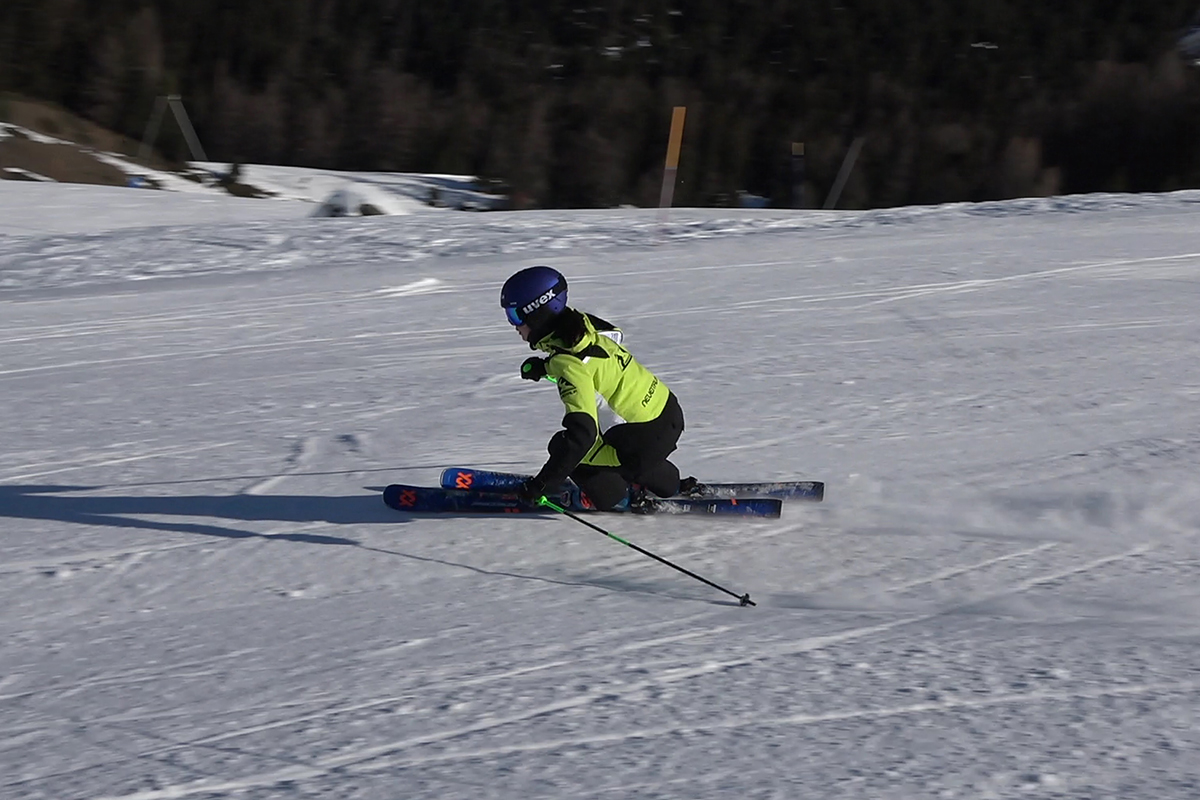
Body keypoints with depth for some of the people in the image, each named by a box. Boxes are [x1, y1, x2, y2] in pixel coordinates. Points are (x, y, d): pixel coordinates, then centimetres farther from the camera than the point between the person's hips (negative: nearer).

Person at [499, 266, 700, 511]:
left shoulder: (571, 368, -26)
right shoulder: (579, 323, -2)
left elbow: (582, 433, -32)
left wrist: (542, 483, -29)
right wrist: (546, 366, 16)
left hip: (650, 435, -9)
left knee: (564, 448, 0)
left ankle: (628, 498, 11)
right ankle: (672, 485, 43)